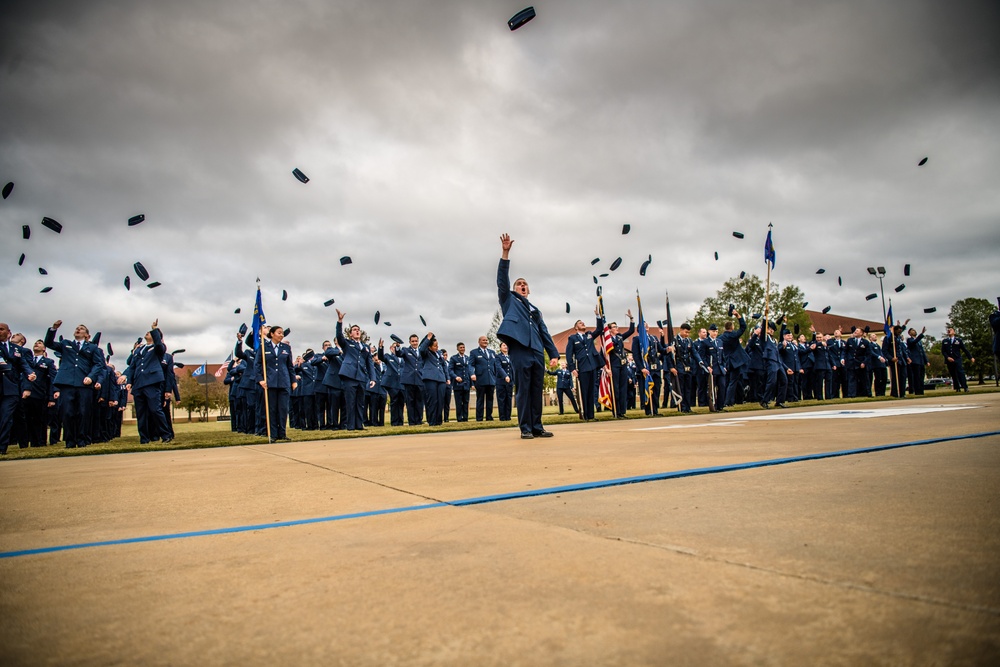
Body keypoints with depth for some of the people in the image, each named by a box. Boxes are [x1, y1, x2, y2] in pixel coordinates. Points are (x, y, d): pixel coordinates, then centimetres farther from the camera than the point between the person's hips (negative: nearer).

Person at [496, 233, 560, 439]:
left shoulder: (535, 310, 26)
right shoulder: (509, 301, 15)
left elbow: (544, 333, 20)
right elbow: (502, 281, 0)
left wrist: (553, 354, 8)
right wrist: (505, 253, -10)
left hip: (537, 353, 5)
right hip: (520, 351, -5)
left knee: (537, 391, 5)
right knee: (523, 391, -4)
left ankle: (537, 427, 10)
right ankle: (525, 428, 0)